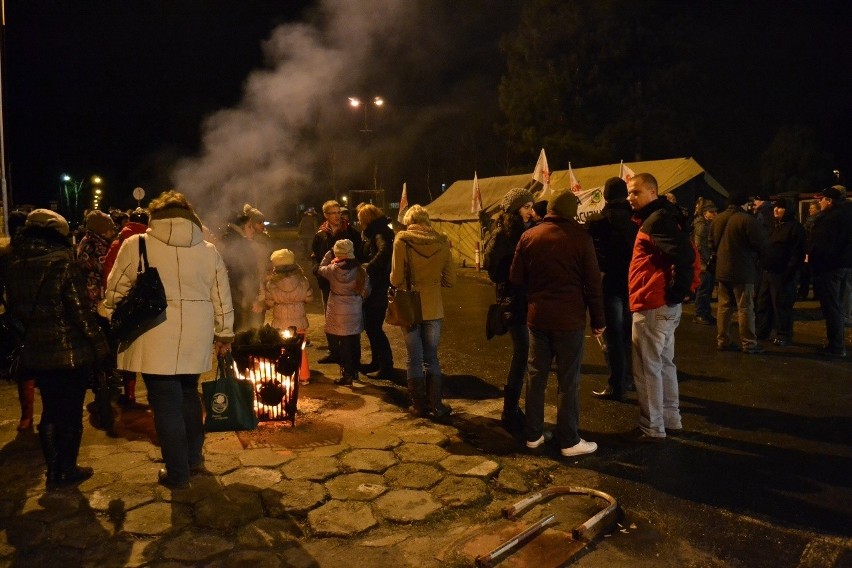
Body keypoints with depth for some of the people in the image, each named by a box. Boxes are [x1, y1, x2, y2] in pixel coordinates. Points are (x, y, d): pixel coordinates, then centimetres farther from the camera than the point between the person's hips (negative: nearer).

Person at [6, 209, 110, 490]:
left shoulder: (15, 267, 4)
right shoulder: (62, 262, -15)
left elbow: (15, 310, 13)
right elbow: (80, 308, -16)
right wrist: (98, 345, -9)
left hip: (35, 352, 6)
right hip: (70, 351, -6)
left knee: (50, 411, 18)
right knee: (71, 413, 9)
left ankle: (53, 471, 26)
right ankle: (67, 471, 19)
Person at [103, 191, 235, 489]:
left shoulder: (136, 245, -2)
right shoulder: (208, 250, 6)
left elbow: (116, 291, 2)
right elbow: (221, 296, 9)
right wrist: (224, 334, 18)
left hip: (155, 338, -3)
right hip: (196, 338, 4)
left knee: (166, 403, 4)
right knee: (188, 395, 21)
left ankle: (177, 473, 13)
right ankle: (193, 457, 32)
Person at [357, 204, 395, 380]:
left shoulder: (380, 233, -15)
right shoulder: (374, 233, 16)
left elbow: (384, 251, -35)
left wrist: (368, 267, -31)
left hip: (378, 288, -10)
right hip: (372, 286, 10)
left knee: (374, 327, -5)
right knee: (370, 325, 18)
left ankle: (387, 367, 2)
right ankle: (377, 361, 30)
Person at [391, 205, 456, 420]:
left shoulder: (402, 241, -10)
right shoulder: (442, 242, -3)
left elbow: (396, 280, -11)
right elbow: (450, 280, 0)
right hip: (433, 308, 2)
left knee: (414, 359, 10)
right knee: (432, 358, 14)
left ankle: (419, 405, 19)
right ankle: (436, 406, 16)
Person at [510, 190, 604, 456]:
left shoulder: (528, 236, 1)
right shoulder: (580, 237, -9)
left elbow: (516, 277, 2)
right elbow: (593, 282, -6)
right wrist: (598, 319, 3)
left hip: (537, 316, 4)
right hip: (569, 318, -3)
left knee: (536, 376, 13)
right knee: (568, 381, 4)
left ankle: (533, 435, 21)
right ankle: (569, 441, 11)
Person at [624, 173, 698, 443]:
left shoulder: (657, 220, -16)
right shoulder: (659, 218, 16)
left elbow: (684, 254, -28)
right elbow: (685, 253, 19)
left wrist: (677, 290, -20)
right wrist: (686, 288, 16)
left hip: (652, 306, -11)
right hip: (664, 305, 11)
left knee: (647, 368, -2)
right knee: (664, 364, 17)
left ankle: (652, 428, 7)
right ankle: (671, 420, 27)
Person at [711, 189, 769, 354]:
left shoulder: (717, 219, 7)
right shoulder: (747, 219, -16)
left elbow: (713, 243, 16)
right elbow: (761, 243, -13)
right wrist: (756, 258, 7)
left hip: (722, 269, 7)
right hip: (742, 270, -7)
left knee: (724, 306, 11)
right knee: (745, 308, -1)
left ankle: (722, 341, 14)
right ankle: (748, 344, 3)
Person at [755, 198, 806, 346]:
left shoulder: (795, 227, -9)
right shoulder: (774, 226, 17)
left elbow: (798, 253, -15)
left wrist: (790, 272, -21)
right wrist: (763, 266, 13)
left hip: (782, 273, -8)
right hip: (768, 272, 8)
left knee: (782, 305, -3)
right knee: (763, 302, 12)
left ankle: (783, 335, 6)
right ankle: (761, 330, 23)